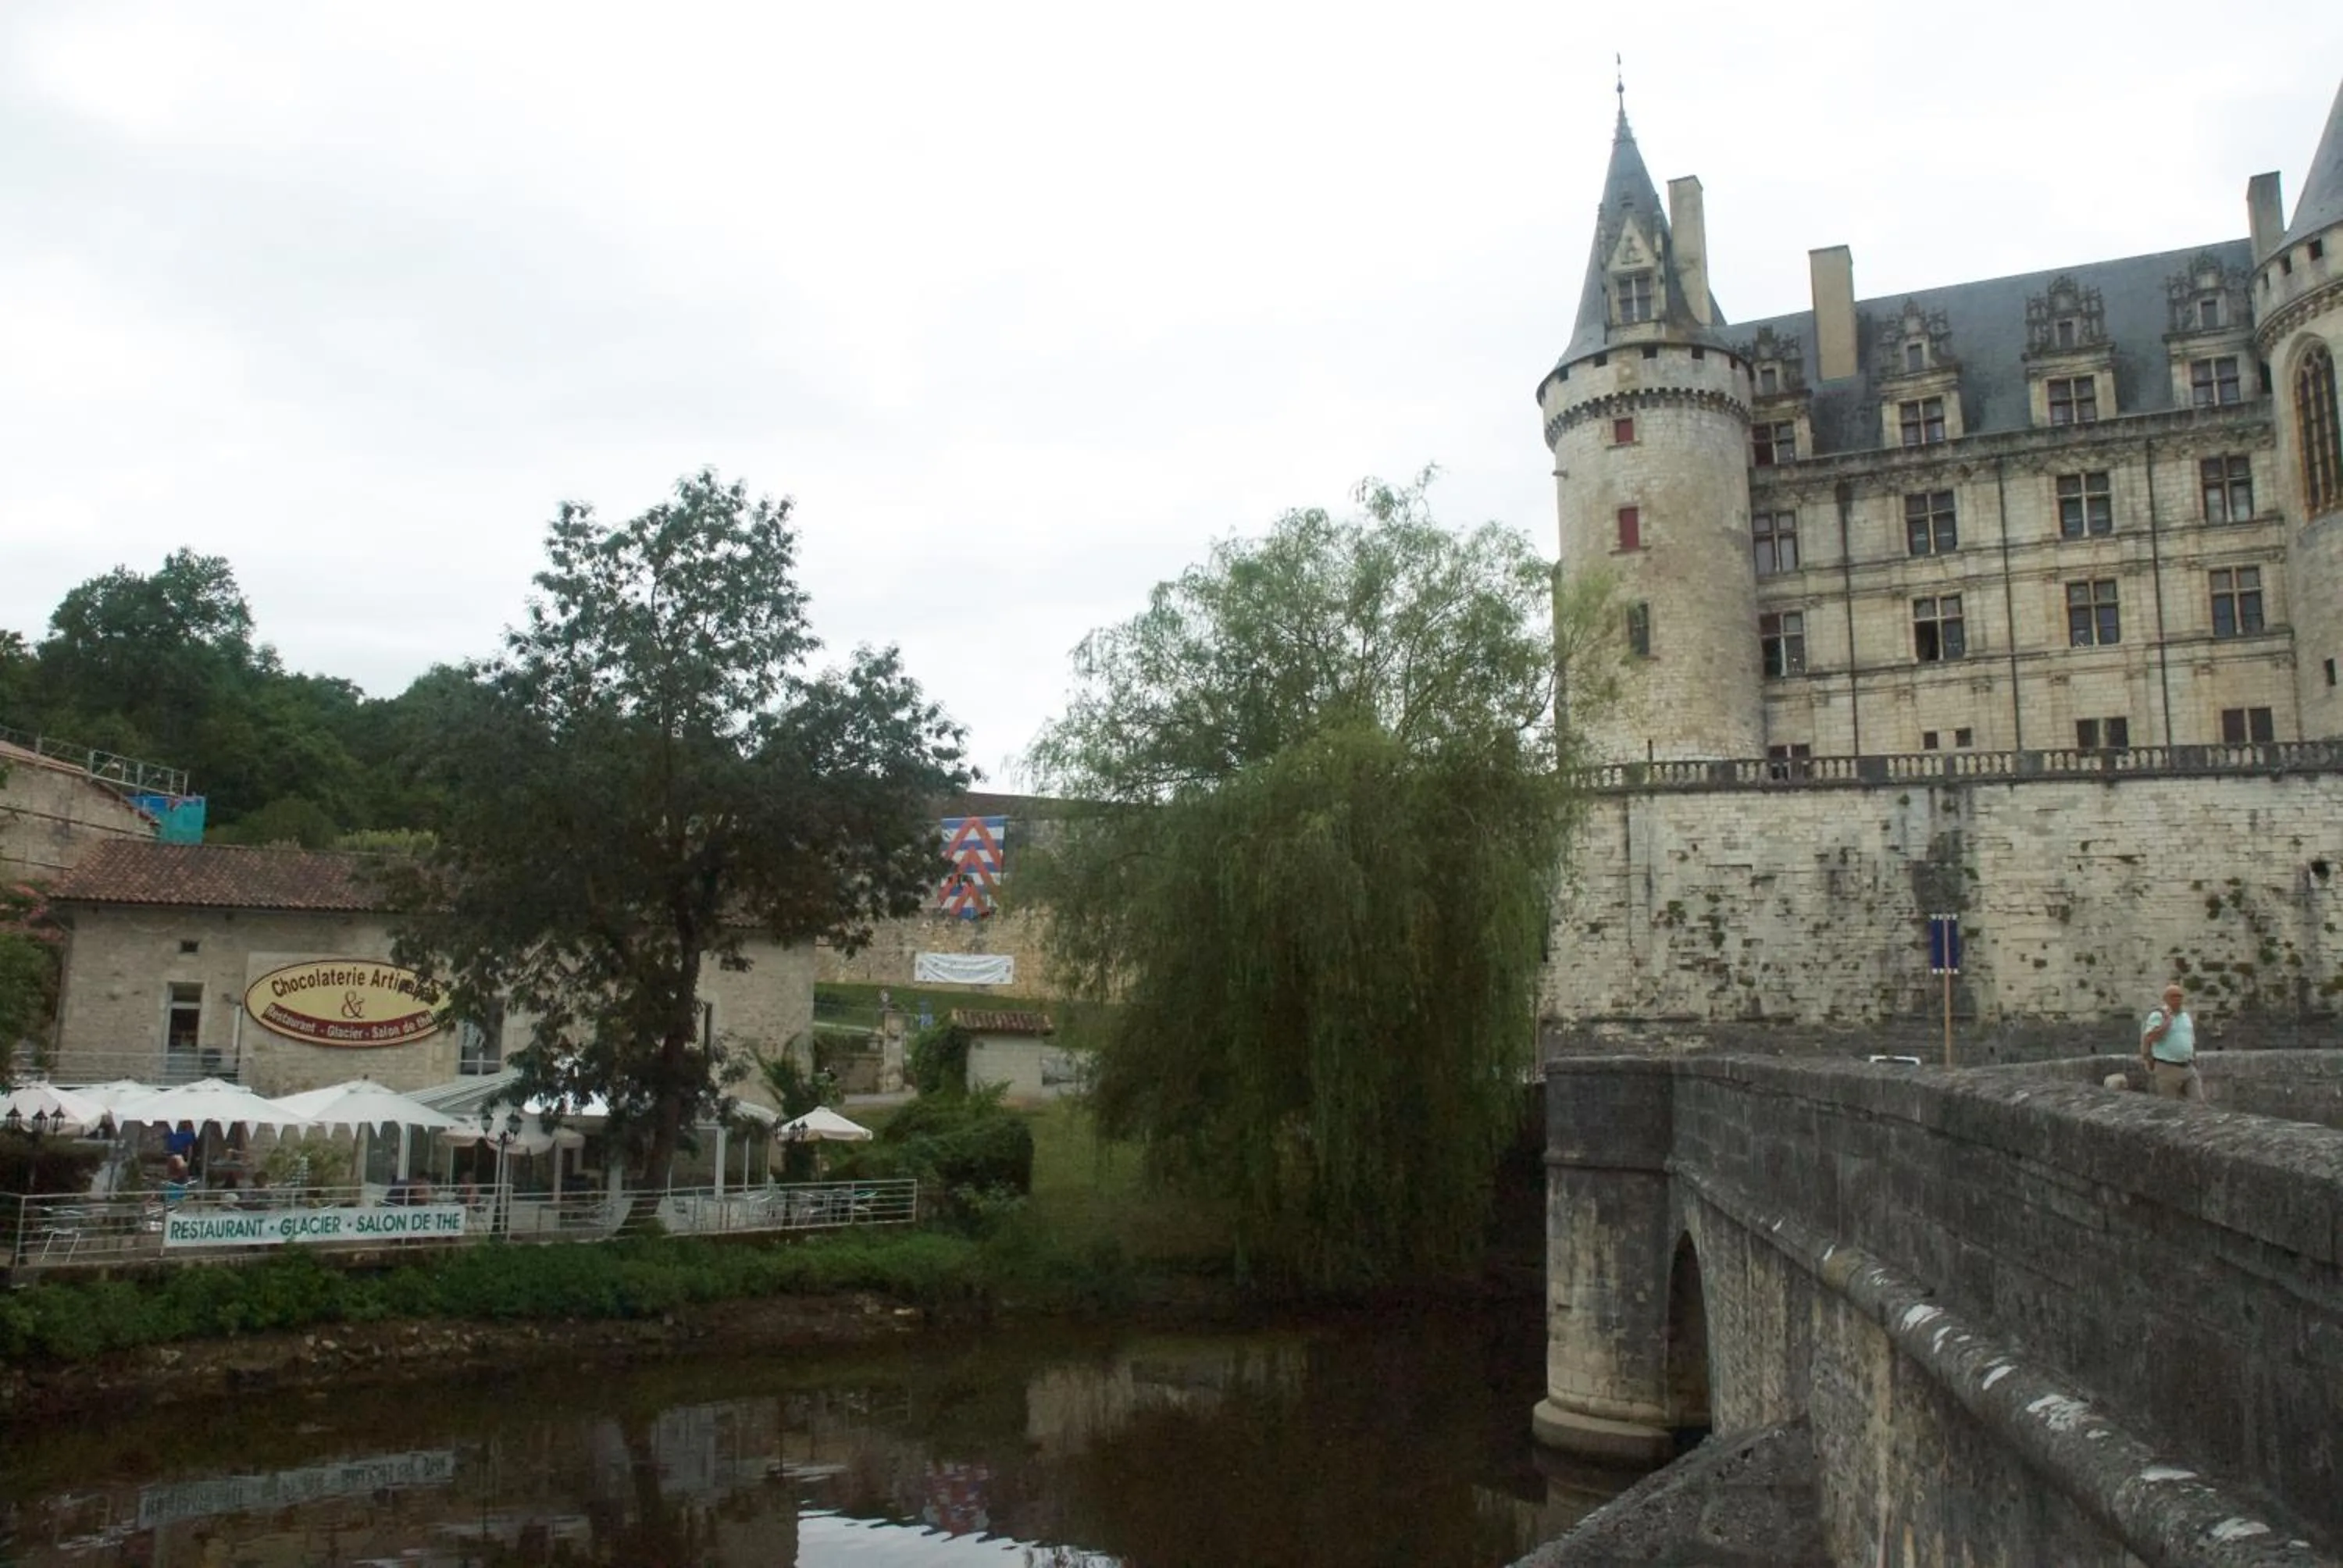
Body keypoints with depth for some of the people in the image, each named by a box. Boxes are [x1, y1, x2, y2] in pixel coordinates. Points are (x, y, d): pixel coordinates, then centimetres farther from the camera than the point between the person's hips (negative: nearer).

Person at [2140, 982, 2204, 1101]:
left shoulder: (2186, 1016, 15)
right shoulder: (2157, 1016, -7)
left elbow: (2192, 1043, 22)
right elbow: (2150, 1038, -22)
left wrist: (2194, 1064, 18)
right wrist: (2167, 1019, -19)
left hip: (2188, 1068, 6)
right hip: (2167, 1069, -6)